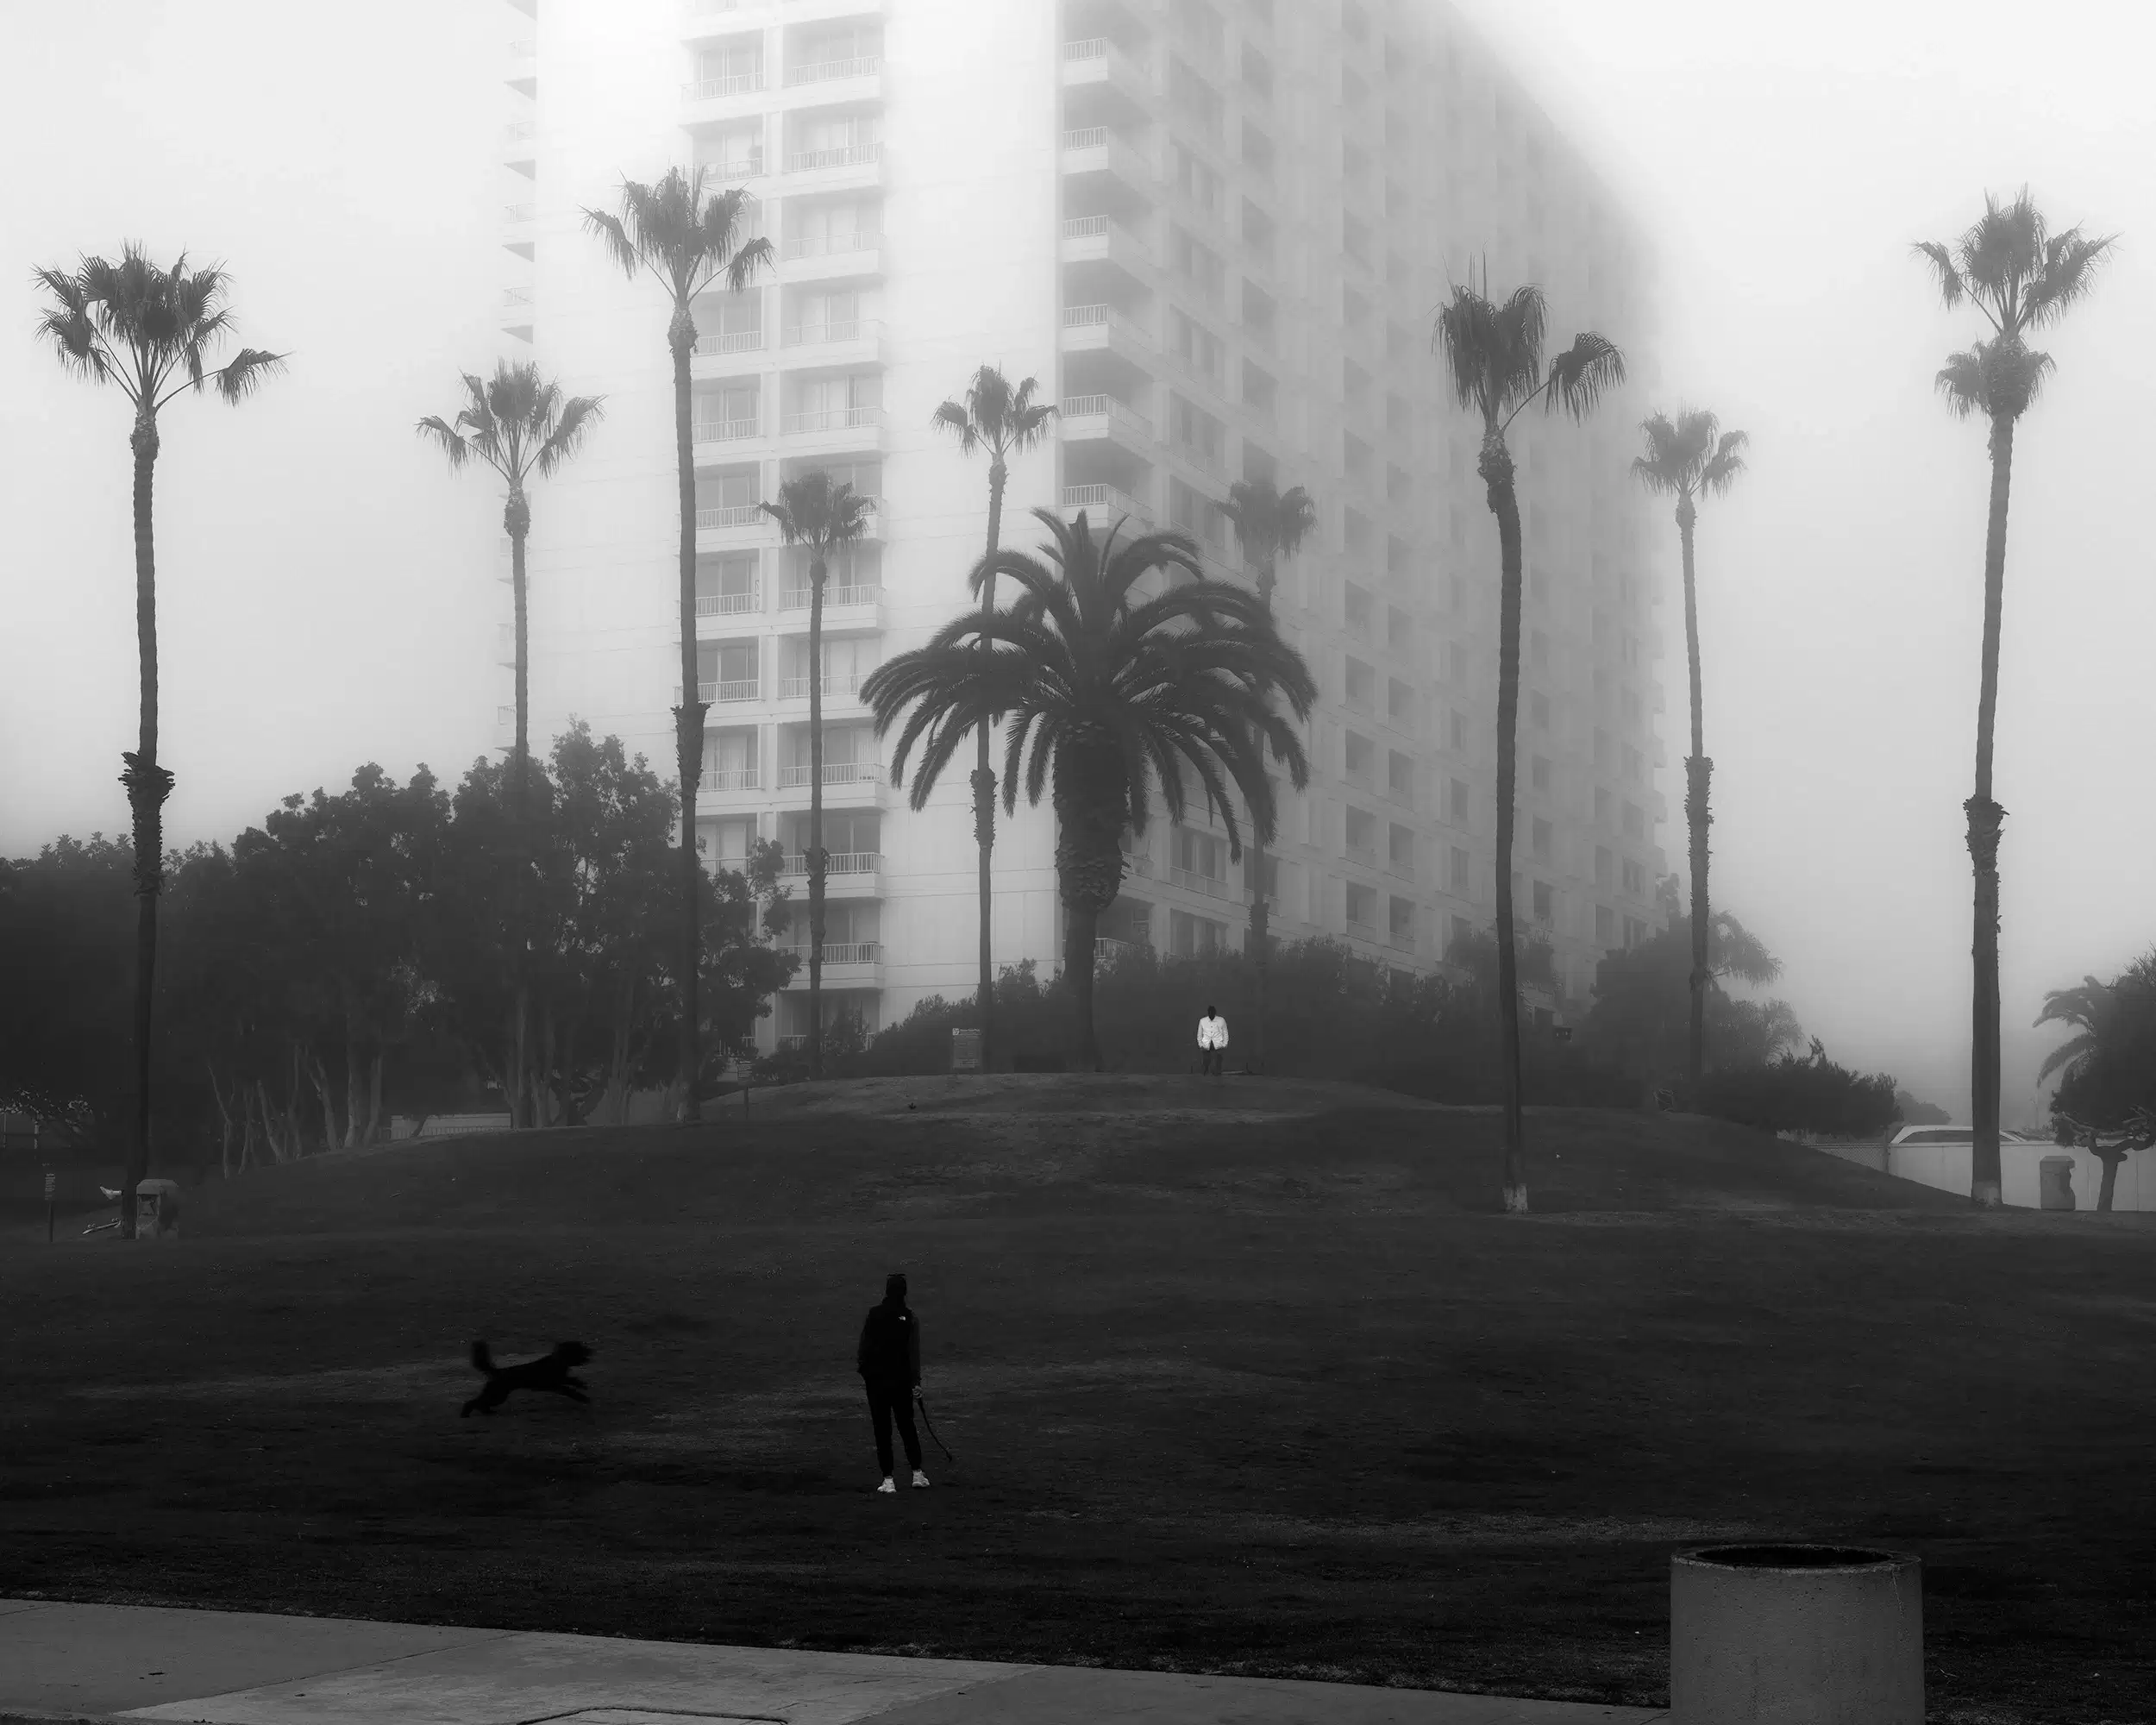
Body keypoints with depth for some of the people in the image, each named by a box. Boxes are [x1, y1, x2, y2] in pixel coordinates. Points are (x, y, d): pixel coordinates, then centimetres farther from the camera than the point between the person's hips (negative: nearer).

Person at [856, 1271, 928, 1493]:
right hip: (902, 1381, 2)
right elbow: (914, 1352, -5)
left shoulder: (874, 1314, -10)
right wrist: (916, 1380, -1)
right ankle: (917, 1473, 17)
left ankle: (888, 1480, 0)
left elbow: (864, 1344, -7)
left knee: (882, 1430, 3)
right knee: (907, 1426, 16)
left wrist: (860, 1366, 7)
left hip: (876, 1379, -2)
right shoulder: (910, 1317, -6)